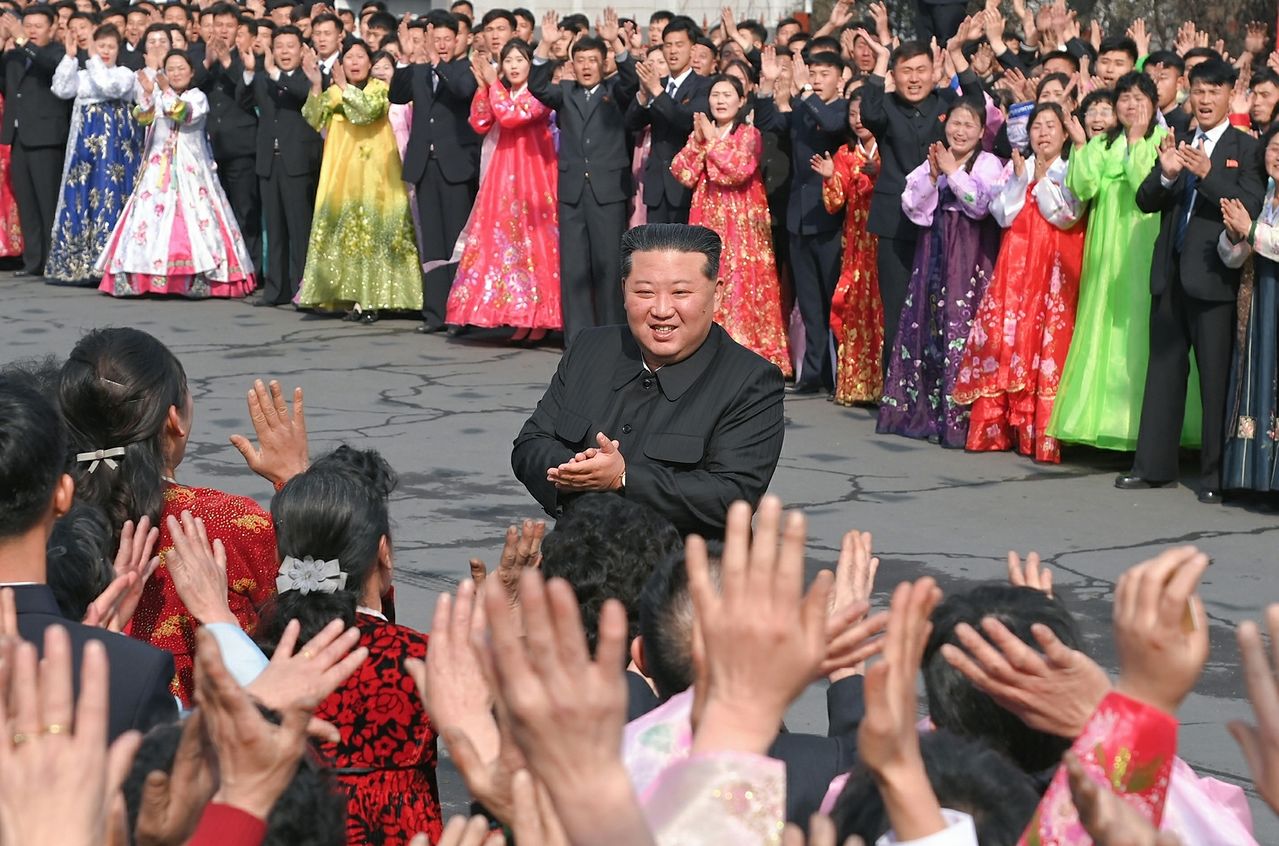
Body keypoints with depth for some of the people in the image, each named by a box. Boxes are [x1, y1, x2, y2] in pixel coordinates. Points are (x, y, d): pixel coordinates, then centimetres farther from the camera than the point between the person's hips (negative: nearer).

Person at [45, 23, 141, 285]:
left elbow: (109, 87, -17)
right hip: (86, 142, 5)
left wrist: (94, 60, -11)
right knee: (80, 196, 3)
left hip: (114, 143, -5)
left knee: (108, 196, -8)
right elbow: (61, 90, 1)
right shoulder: (83, 75, 16)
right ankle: (76, 263, 7)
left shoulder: (124, 74, 2)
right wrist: (70, 58, -2)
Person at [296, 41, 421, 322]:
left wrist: (344, 86, -21)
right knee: (344, 229, 1)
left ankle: (372, 299, -5)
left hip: (372, 170, -4)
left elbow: (367, 111, -18)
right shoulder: (333, 92, 11)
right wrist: (316, 85, -13)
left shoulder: (379, 88, 0)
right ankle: (351, 296, 5)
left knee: (371, 229, -7)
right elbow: (314, 120, -2)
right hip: (341, 171, 4)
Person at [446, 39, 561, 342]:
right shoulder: (500, 93, 16)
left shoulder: (538, 94, -5)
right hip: (503, 177, 6)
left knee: (532, 239, -8)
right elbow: (480, 124, 4)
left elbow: (510, 116, -19)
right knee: (506, 241, 2)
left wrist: (493, 83, -10)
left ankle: (540, 318, -4)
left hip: (533, 174, -6)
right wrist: (483, 86, -3)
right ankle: (521, 319, 6)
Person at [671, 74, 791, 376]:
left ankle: (748, 354, -8)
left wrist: (714, 141, -11)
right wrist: (697, 141, -6)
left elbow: (739, 169, -18)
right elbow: (682, 174, 4)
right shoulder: (701, 133, 14)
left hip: (741, 223, -5)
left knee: (740, 283, -9)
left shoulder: (750, 135, -1)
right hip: (708, 221, 5)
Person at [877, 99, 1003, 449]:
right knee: (925, 324, 5)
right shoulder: (932, 163, 14)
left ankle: (958, 416, -9)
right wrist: (932, 176, -9)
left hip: (970, 259, -5)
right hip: (934, 255, 5)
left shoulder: (989, 164, 0)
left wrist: (952, 172, -12)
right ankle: (923, 410, 13)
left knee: (962, 326, -11)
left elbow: (981, 205, -15)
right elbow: (912, 206, 4)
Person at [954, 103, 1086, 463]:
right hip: (1017, 262, 3)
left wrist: (1043, 179, -12)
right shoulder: (1015, 168, 13)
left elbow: (1065, 216, -10)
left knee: (1048, 342, -9)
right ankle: (996, 428, 4)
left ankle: (1044, 433, -6)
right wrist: (1020, 179, -8)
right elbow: (1003, 216, 2)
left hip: (1055, 267, -3)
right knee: (1007, 338, -2)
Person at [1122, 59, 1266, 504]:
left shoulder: (1245, 148, -3)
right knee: (1164, 370, 12)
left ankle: (1215, 475, 5)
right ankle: (1154, 465, 20)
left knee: (1216, 376, -1)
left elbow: (1251, 207, -15)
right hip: (1171, 274, 5)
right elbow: (1146, 202, 6)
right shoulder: (1178, 142, 12)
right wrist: (1166, 175, -14)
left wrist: (1208, 174, -26)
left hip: (1214, 276, -5)